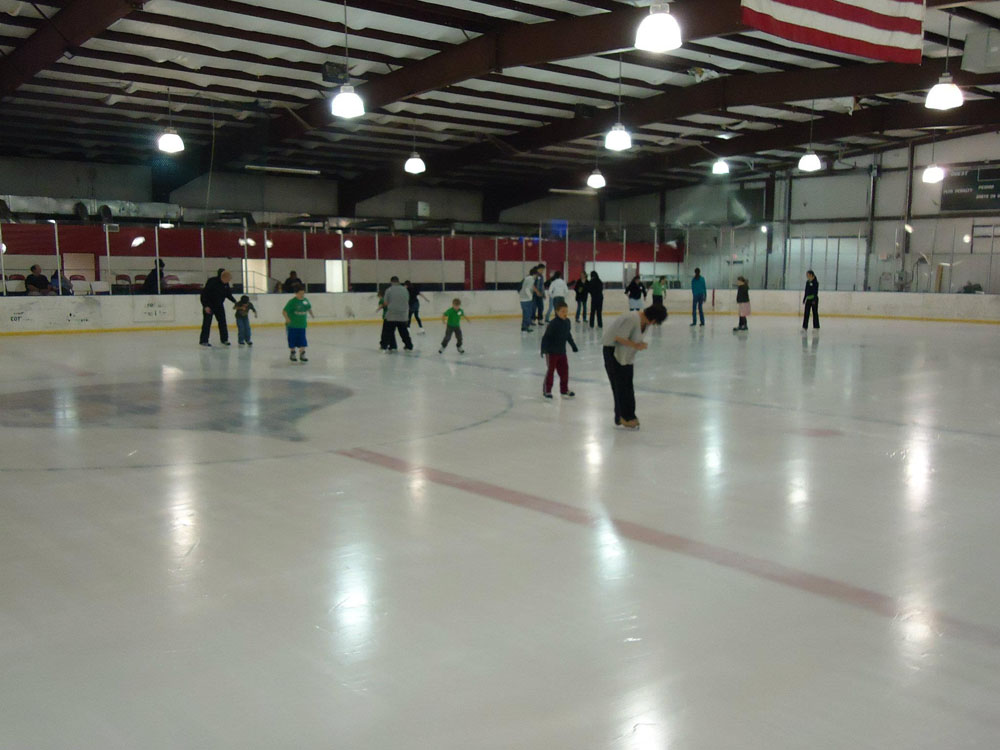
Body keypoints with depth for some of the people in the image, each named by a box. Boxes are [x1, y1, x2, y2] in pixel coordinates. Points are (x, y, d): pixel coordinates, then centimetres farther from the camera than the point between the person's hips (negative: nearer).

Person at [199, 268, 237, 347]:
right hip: (209, 305, -6)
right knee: (207, 322, -5)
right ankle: (203, 341, -1)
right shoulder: (212, 281, -25)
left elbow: (228, 294, 10)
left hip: (219, 305, 6)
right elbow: (204, 293, -23)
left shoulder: (226, 284, -6)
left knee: (222, 322, 4)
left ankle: (224, 339, 12)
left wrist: (235, 301, 0)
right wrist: (206, 306, -25)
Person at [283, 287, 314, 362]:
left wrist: (312, 314, 19)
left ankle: (302, 355, 9)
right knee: (292, 341, 7)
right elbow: (284, 311, -16)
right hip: (292, 325, -4)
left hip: (302, 325, 4)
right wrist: (287, 318, -29)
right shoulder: (292, 302, -13)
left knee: (302, 341, 0)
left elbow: (309, 308, 26)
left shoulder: (306, 301, 3)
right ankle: (292, 354, 25)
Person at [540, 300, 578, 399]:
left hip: (562, 351, 7)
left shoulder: (567, 322, 2)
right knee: (550, 371, 2)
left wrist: (573, 346, 24)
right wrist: (544, 349, -25)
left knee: (564, 370, 10)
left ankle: (564, 390, 23)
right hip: (552, 352, -7)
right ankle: (546, 390, 14)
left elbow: (568, 335, 17)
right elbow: (546, 337, -19)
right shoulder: (553, 324, -20)